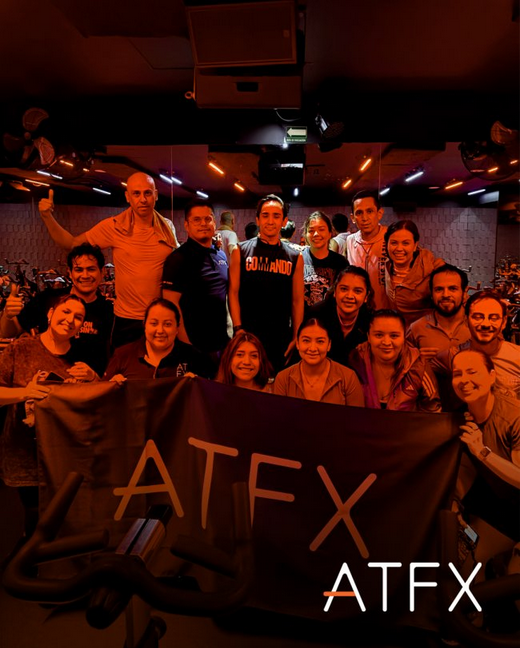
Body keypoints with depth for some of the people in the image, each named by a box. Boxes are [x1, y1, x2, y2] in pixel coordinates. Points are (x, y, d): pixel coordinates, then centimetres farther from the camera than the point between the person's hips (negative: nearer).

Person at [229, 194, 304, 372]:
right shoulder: (241, 251, 1)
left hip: (282, 337, 1)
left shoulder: (295, 257, 5)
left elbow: (297, 300, 5)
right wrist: (238, 329, -8)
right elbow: (233, 292, -1)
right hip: (247, 335, -1)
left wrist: (296, 338, 1)